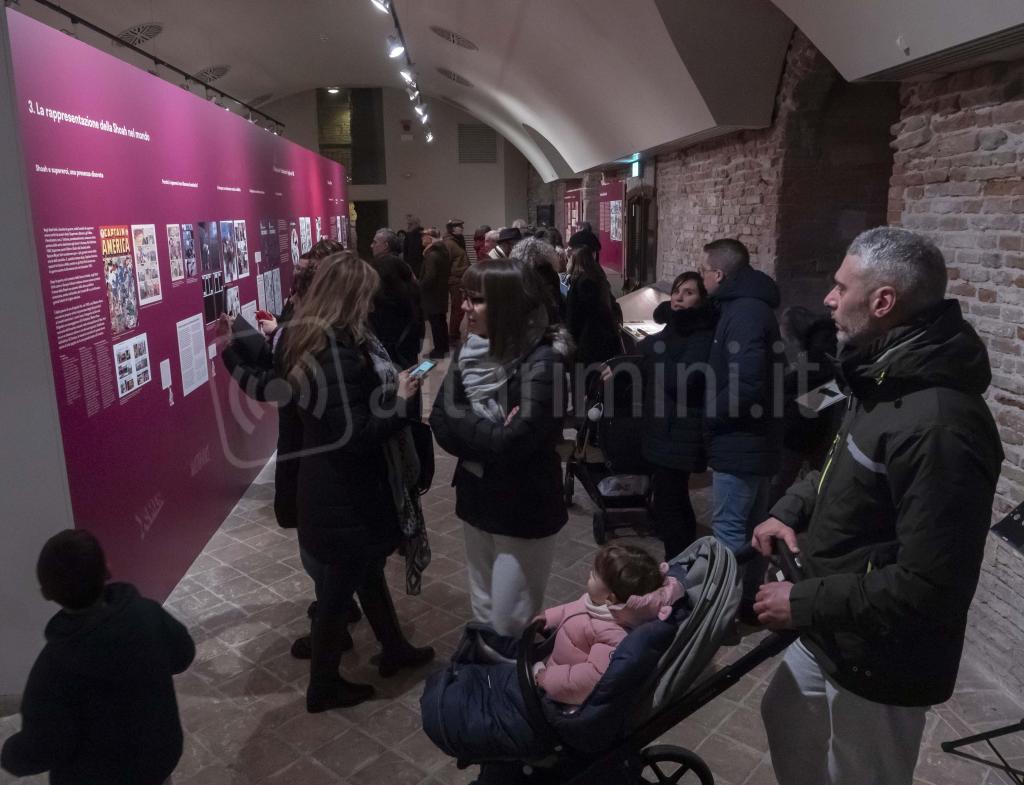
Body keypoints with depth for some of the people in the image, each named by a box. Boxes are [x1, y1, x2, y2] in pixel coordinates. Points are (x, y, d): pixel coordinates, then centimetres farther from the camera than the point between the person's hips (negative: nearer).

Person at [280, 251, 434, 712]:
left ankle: (394, 649, 45)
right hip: (344, 495, -9)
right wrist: (400, 399, -17)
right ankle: (323, 686, 30)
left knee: (368, 570, 24)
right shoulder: (339, 353, -27)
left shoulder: (308, 340, 3)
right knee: (339, 587, 10)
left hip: (330, 486, 10)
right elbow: (355, 435, -29)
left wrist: (389, 386, 5)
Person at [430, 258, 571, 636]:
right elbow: (440, 423, -4)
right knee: (484, 615, 21)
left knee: (510, 626, 5)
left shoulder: (542, 360, -20)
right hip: (477, 501, 7)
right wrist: (487, 431, -19)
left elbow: (512, 442, -26)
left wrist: (463, 421, -13)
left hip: (523, 511, -6)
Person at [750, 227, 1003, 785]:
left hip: (881, 660, -9)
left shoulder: (939, 425, -32)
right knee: (785, 718, 28)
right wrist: (791, 510, -1)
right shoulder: (886, 379, 2)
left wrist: (805, 604, -23)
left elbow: (927, 588, -32)